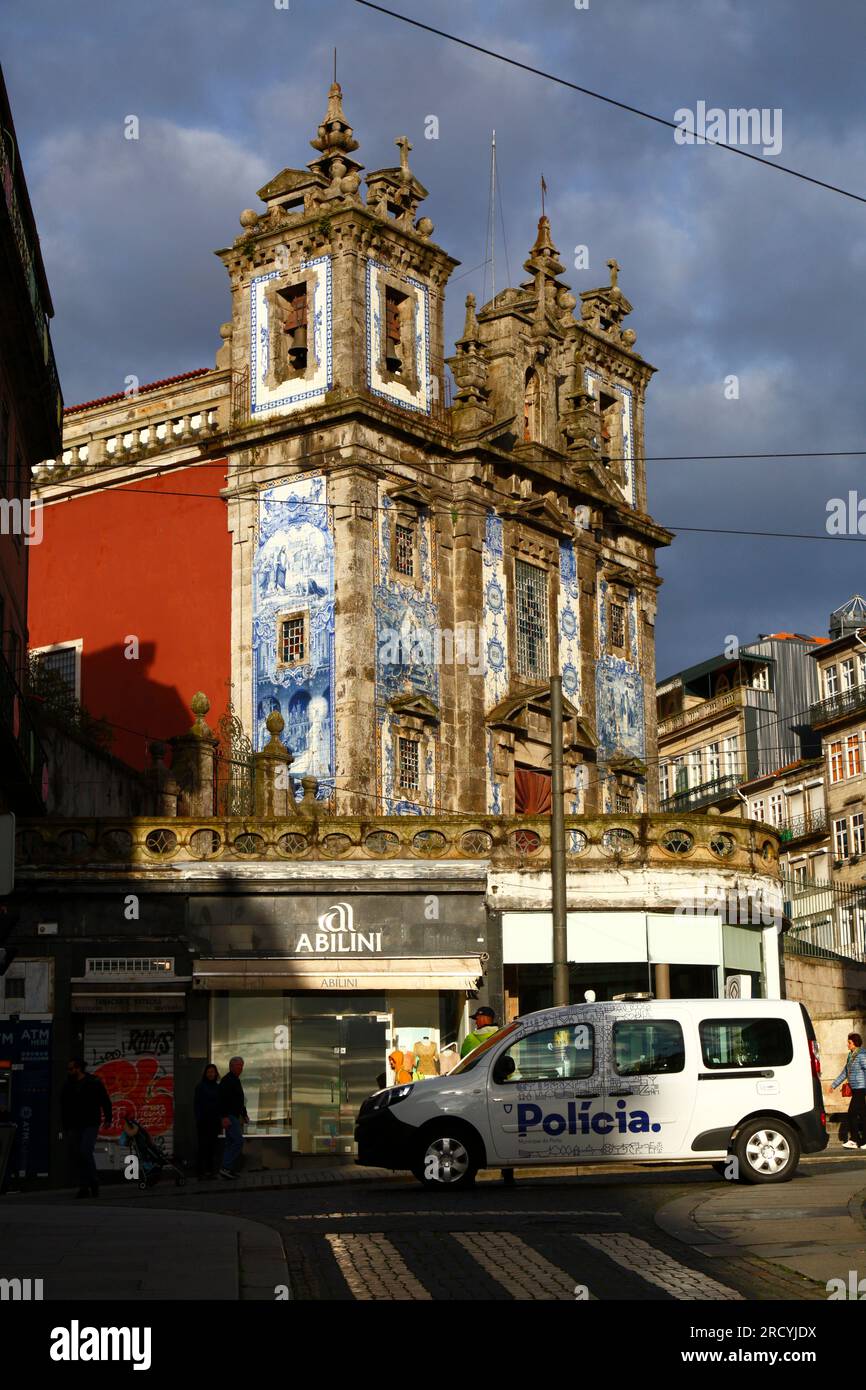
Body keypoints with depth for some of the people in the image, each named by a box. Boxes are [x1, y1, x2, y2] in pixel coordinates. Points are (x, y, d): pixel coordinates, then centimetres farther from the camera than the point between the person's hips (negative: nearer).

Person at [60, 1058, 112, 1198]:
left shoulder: (94, 1082, -3)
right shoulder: (67, 1085, 9)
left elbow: (105, 1101, 1)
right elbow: (63, 1107, 15)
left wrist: (107, 1118, -5)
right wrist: (65, 1125, 12)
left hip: (90, 1125, -5)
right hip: (74, 1127, 5)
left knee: (85, 1152, -18)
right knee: (77, 1156, 1)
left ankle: (94, 1182, -2)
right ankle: (84, 1187, 7)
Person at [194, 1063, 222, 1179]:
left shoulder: (217, 1087, 12)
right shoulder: (201, 1086, -2)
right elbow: (196, 1103, -5)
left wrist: (220, 1119, 9)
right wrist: (198, 1118, -13)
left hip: (214, 1121, 5)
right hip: (203, 1121, -5)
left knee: (212, 1146, 6)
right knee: (203, 1145, -6)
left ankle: (211, 1170, 11)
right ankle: (200, 1171, -3)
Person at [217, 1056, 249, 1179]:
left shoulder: (236, 1080, 19)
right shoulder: (227, 1080, -13)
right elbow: (222, 1099, -22)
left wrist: (244, 1115, 26)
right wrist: (225, 1117, -27)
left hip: (235, 1116, 11)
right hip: (229, 1116, -11)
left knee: (230, 1143, 10)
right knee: (238, 1140, -15)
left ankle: (226, 1169, 11)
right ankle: (225, 1168, -16)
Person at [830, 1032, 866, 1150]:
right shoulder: (851, 1055, 15)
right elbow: (845, 1072, 23)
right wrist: (834, 1085, 24)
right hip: (855, 1090, 9)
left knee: (852, 1113, -8)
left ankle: (854, 1139, -1)